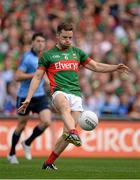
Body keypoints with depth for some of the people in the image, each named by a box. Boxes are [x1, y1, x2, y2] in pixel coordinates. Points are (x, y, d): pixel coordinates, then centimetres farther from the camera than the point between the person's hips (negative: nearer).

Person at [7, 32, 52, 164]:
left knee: (46, 121, -12)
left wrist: (46, 80, 8)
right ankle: (12, 153, 26)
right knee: (21, 125, 6)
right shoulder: (27, 57, -13)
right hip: (25, 97, -5)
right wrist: (35, 75, -23)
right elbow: (17, 76, -19)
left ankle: (27, 143, 12)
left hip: (40, 96, 5)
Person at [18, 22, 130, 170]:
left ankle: (49, 163, 5)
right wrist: (28, 98, 3)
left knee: (68, 133, -8)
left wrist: (116, 68, 7)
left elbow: (96, 66, 22)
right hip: (59, 92, -3)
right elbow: (37, 77, 11)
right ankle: (73, 134, -66)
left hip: (76, 95, 3)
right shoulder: (48, 55, 11)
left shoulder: (77, 52, 19)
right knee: (65, 106, -41)